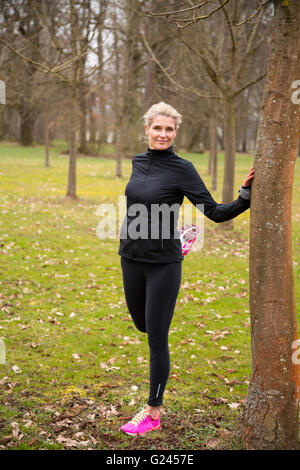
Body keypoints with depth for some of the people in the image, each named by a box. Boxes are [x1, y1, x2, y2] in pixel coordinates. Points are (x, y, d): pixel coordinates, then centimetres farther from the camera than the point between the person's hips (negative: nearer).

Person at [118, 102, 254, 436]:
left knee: (156, 338, 0)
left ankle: (153, 413, 13)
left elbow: (216, 213, -13)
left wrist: (246, 195, -26)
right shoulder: (138, 162, 4)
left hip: (163, 263, -5)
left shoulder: (181, 169, -12)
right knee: (141, 323, 20)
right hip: (131, 259, 6)